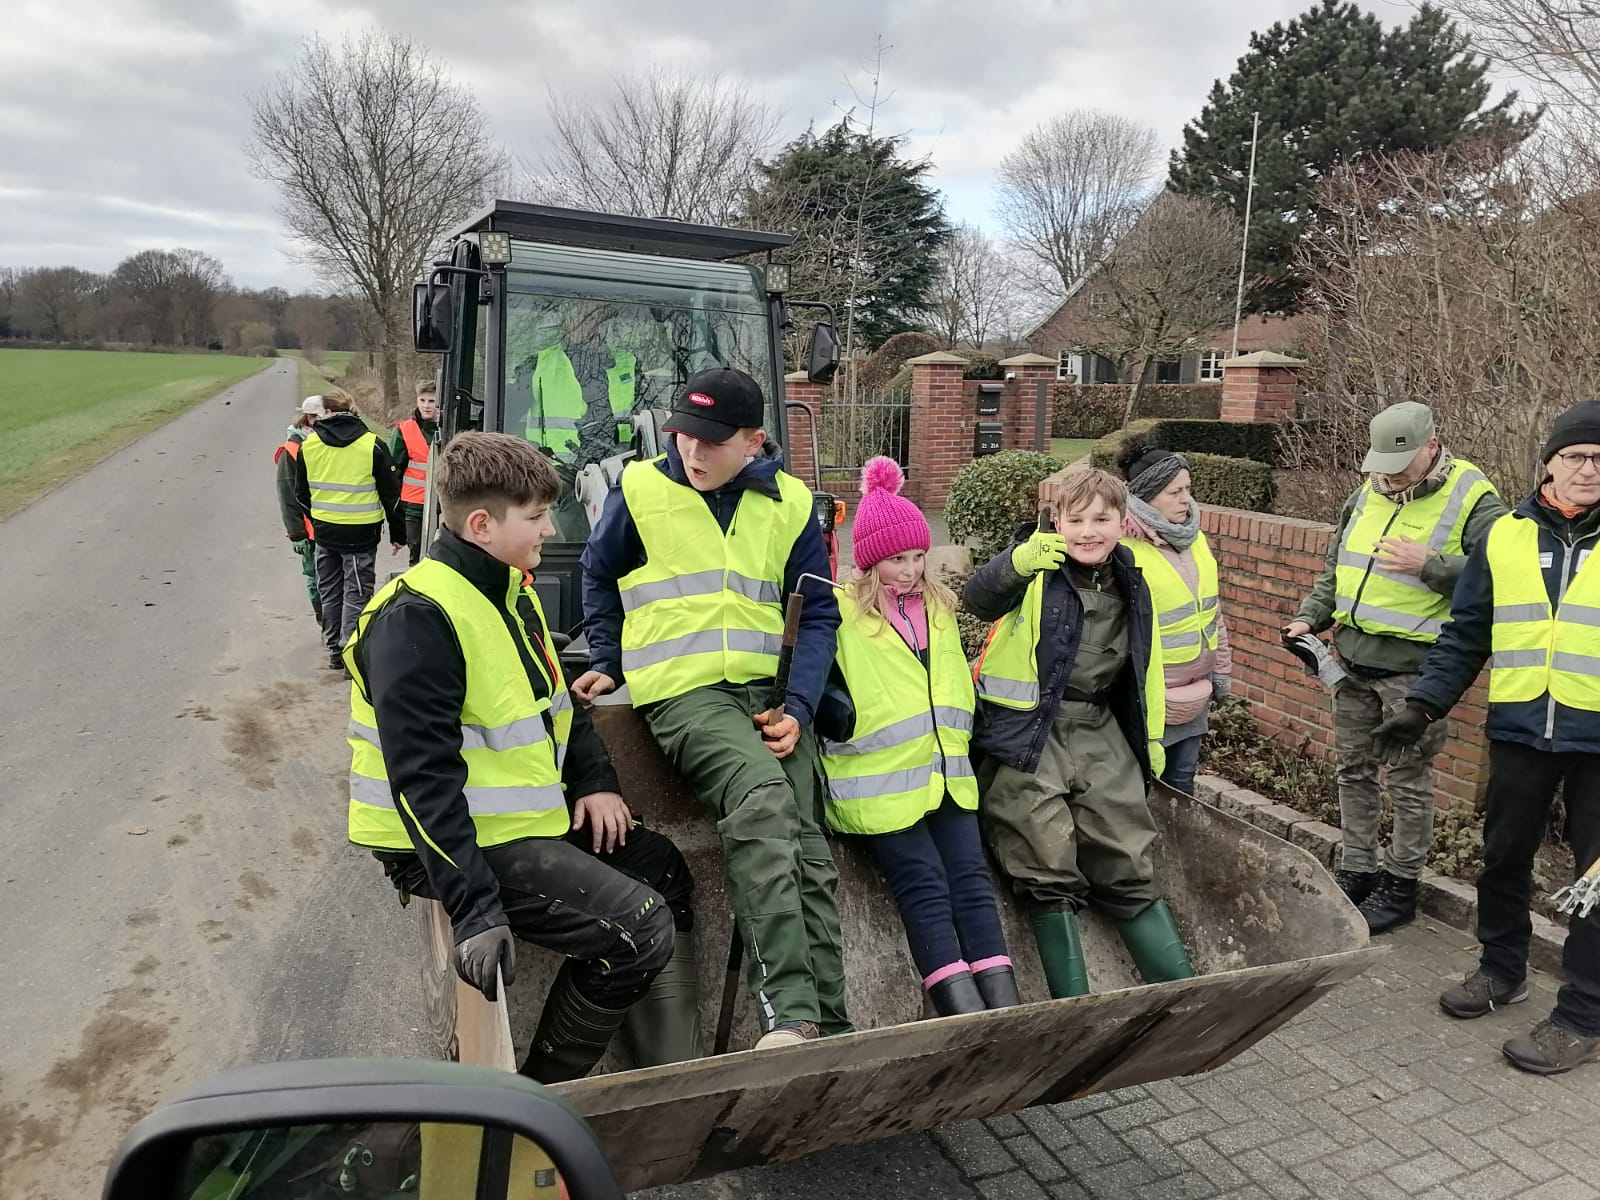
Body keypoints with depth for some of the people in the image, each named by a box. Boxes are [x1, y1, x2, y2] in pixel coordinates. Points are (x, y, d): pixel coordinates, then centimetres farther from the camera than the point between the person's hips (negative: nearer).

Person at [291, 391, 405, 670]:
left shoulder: (308, 445, 1)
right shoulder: (372, 444, -8)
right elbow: (390, 493, -4)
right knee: (356, 593, 2)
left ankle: (334, 648, 23)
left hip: (325, 531, 3)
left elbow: (301, 494, 11)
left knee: (330, 592, 16)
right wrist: (397, 533, 5)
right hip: (361, 532, -3)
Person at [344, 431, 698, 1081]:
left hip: (527, 818, 10)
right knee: (640, 930, -16)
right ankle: (542, 1095, 5)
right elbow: (424, 778, -27)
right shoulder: (417, 618, -22)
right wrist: (475, 909, -30)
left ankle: (671, 1077, 23)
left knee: (663, 869, 12)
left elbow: (554, 698, 19)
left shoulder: (512, 589, 8)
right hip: (450, 843, -10)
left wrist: (595, 780, 5)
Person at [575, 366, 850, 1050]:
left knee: (806, 848, -5)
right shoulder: (639, 490, 1)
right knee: (762, 796, -31)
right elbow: (599, 578, 17)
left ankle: (828, 1025, 4)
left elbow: (818, 614, 8)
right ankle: (789, 1015, -31)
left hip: (772, 695, 4)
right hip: (683, 693, -4)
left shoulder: (789, 504, 7)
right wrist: (607, 662, 10)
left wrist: (798, 707, -4)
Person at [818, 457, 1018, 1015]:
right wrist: (840, 714, -21)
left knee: (972, 880, -2)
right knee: (925, 889, -11)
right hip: (882, 781, -5)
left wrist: (959, 742, 20)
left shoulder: (939, 607, 16)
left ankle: (1008, 1013, -2)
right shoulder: (842, 613, -4)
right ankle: (965, 1014, -11)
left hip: (946, 772, 6)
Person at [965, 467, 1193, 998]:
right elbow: (980, 599, -29)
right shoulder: (1036, 570, -8)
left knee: (1129, 870, 11)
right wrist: (1019, 562, -49)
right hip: (1025, 734, -5)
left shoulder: (1132, 587, 10)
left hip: (1099, 732, 5)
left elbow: (1145, 666, 23)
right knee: (1050, 874, -8)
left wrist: (1151, 736, 22)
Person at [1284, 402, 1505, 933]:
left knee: (1409, 779, 4)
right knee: (1353, 770, 14)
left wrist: (1428, 565, -24)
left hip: (1414, 667, -6)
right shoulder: (1368, 493, 11)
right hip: (1353, 659, 6)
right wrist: (1310, 617, 9)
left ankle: (1400, 884, 19)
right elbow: (1334, 568, 20)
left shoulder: (1472, 499, -7)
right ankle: (1355, 870, 28)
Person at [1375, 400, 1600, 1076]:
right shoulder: (1505, 537, 3)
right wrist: (1423, 707, -3)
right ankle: (1501, 969, 35)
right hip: (1520, 731, 2)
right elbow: (1466, 635, 5)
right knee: (1503, 857, 14)